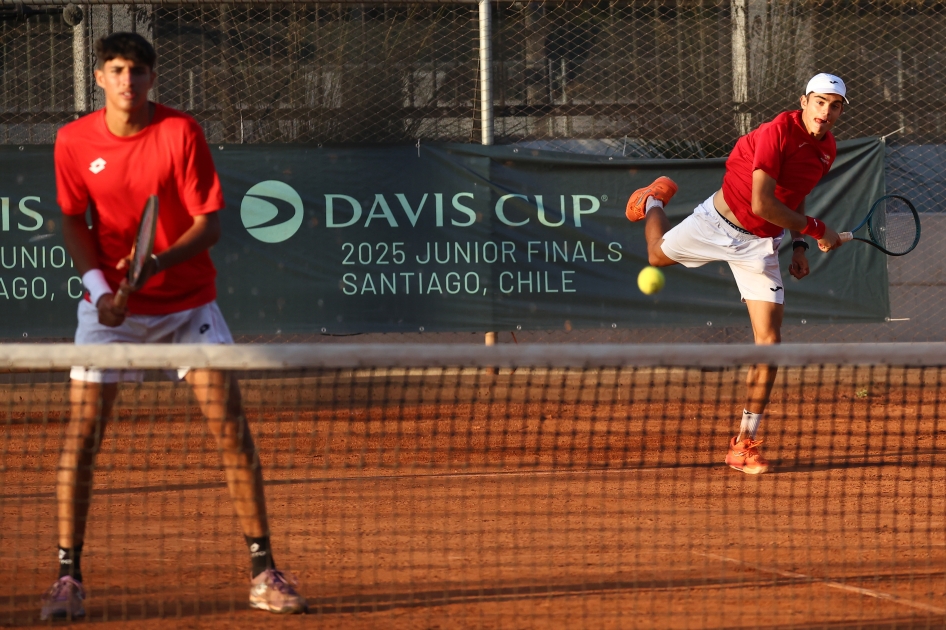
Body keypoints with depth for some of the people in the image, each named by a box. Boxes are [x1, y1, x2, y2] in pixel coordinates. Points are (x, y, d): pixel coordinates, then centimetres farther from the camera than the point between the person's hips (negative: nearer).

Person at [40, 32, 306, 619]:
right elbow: (74, 221, 5)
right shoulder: (75, 141, -5)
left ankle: (263, 571, 1)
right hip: (112, 304, 1)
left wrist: (157, 262, -28)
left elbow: (209, 223, -11)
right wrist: (99, 284, -12)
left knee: (231, 424, -7)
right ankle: (69, 577, -1)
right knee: (83, 428, -8)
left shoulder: (182, 132, -11)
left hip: (188, 301, -1)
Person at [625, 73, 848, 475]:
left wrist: (798, 246, 6)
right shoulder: (778, 132, -26)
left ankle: (745, 442, -1)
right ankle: (654, 200, 58)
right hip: (719, 223, -4)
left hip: (761, 245, 4)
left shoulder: (827, 150, -3)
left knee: (769, 342, -7)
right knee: (658, 254, 22)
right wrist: (817, 231, -24)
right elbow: (762, 204, -30)